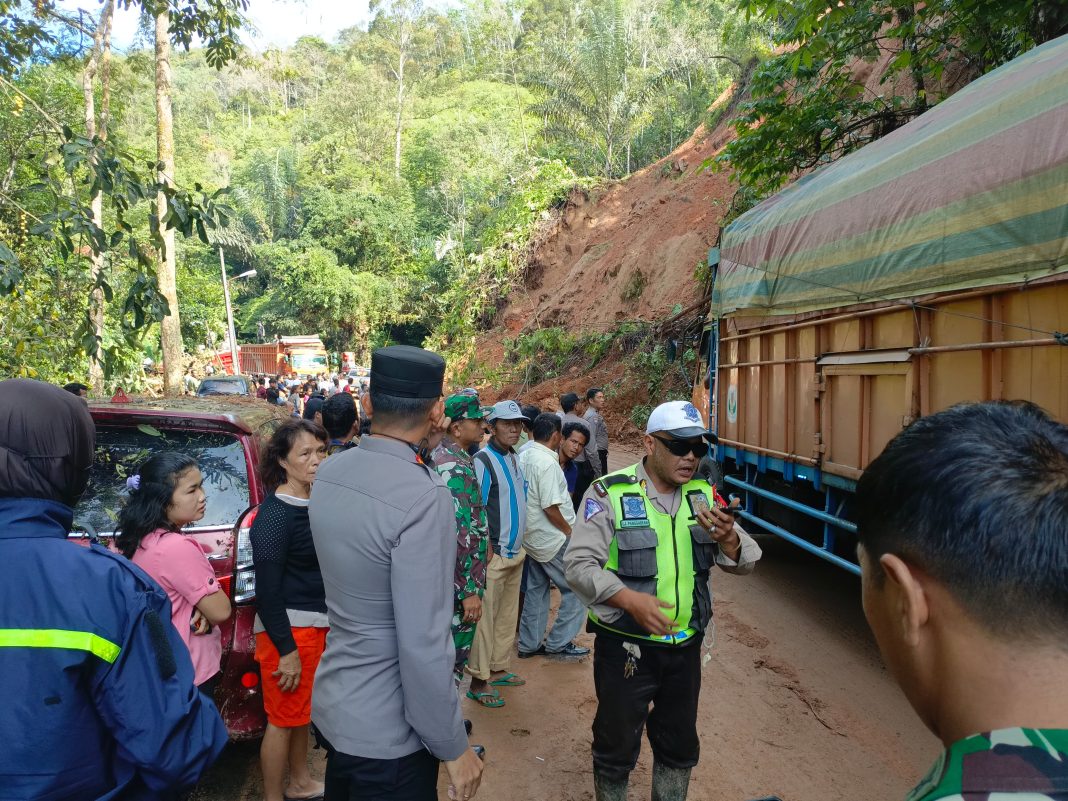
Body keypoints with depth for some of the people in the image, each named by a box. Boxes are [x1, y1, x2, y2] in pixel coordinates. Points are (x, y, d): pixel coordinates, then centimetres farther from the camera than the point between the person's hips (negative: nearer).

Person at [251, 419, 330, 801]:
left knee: (302, 709, 22)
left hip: (316, 624, 8)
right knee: (283, 717, 7)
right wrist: (287, 650, -19)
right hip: (287, 628, -8)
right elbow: (267, 590, -20)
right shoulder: (275, 514, -19)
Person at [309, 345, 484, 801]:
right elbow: (423, 645, -26)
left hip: (332, 705, 8)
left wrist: (421, 445, 15)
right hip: (387, 731, -7)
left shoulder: (330, 474, -3)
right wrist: (452, 746, -13)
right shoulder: (423, 497, -28)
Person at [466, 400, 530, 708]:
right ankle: (478, 681, 11)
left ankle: (498, 669, 31)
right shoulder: (483, 460, -16)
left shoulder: (514, 458, 10)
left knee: (508, 615, 17)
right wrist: (487, 548, -17)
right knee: (486, 618, -1)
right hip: (494, 555, -9)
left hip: (516, 552, 9)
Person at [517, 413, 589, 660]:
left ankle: (529, 644, 27)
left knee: (536, 589, 18)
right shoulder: (547, 463, -23)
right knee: (577, 589, 4)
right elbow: (551, 508, -24)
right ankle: (559, 643, 10)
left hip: (531, 537, 9)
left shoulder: (524, 456, 3)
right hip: (553, 540, -9)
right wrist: (571, 532, -12)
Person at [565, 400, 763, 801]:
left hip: (685, 646, 5)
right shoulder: (609, 493, -13)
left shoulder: (704, 495, 2)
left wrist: (727, 538, -21)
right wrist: (630, 599, -28)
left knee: (680, 748, 22)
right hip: (624, 646, -4)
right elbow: (579, 563, -16)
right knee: (617, 748, 14)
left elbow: (747, 561, 1)